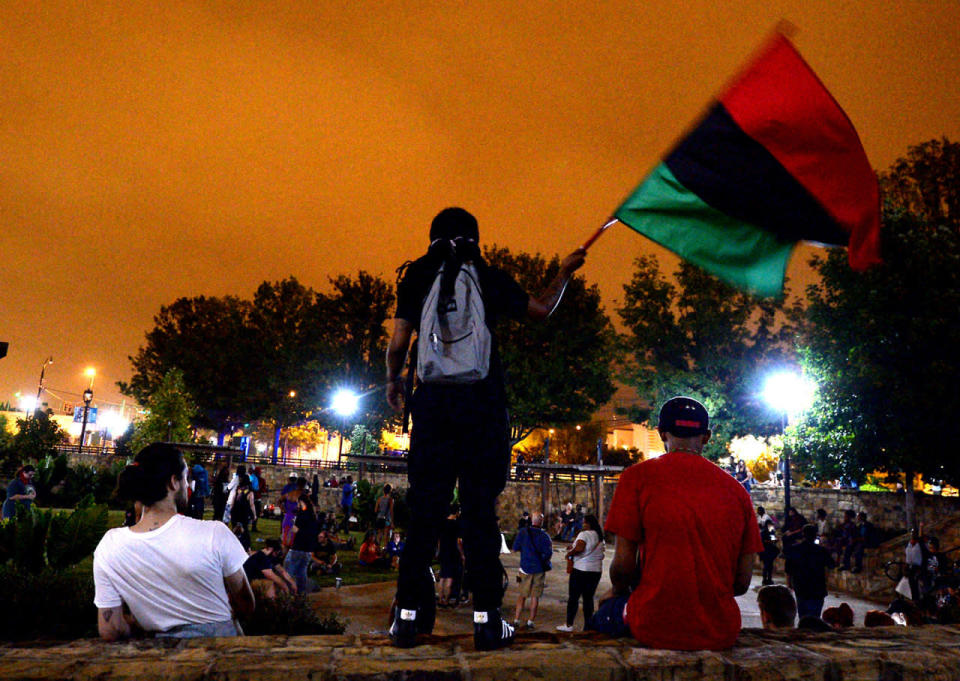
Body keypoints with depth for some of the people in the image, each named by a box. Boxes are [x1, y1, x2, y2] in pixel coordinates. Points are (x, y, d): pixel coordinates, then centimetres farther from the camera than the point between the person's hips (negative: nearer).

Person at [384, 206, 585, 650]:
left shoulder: (417, 279, 7)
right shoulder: (490, 279, 5)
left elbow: (398, 342, 4)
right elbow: (542, 309, 16)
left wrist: (392, 380, 23)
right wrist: (565, 272, 32)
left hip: (432, 401, 1)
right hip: (482, 404, -1)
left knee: (424, 510, 4)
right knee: (480, 509, 1)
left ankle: (408, 616, 4)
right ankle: (486, 618, 1)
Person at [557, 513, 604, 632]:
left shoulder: (584, 534, -13)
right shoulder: (601, 537, 11)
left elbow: (579, 548, -29)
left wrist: (569, 553, -11)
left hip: (581, 569, -6)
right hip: (596, 570, 7)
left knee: (574, 597, 1)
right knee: (588, 598, 10)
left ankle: (569, 625, 3)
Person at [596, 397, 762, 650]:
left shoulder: (638, 477, -6)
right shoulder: (736, 489, 4)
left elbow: (622, 564, -8)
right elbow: (742, 582, 4)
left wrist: (618, 592, 14)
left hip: (657, 629, -4)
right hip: (721, 633, 4)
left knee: (601, 616, 25)